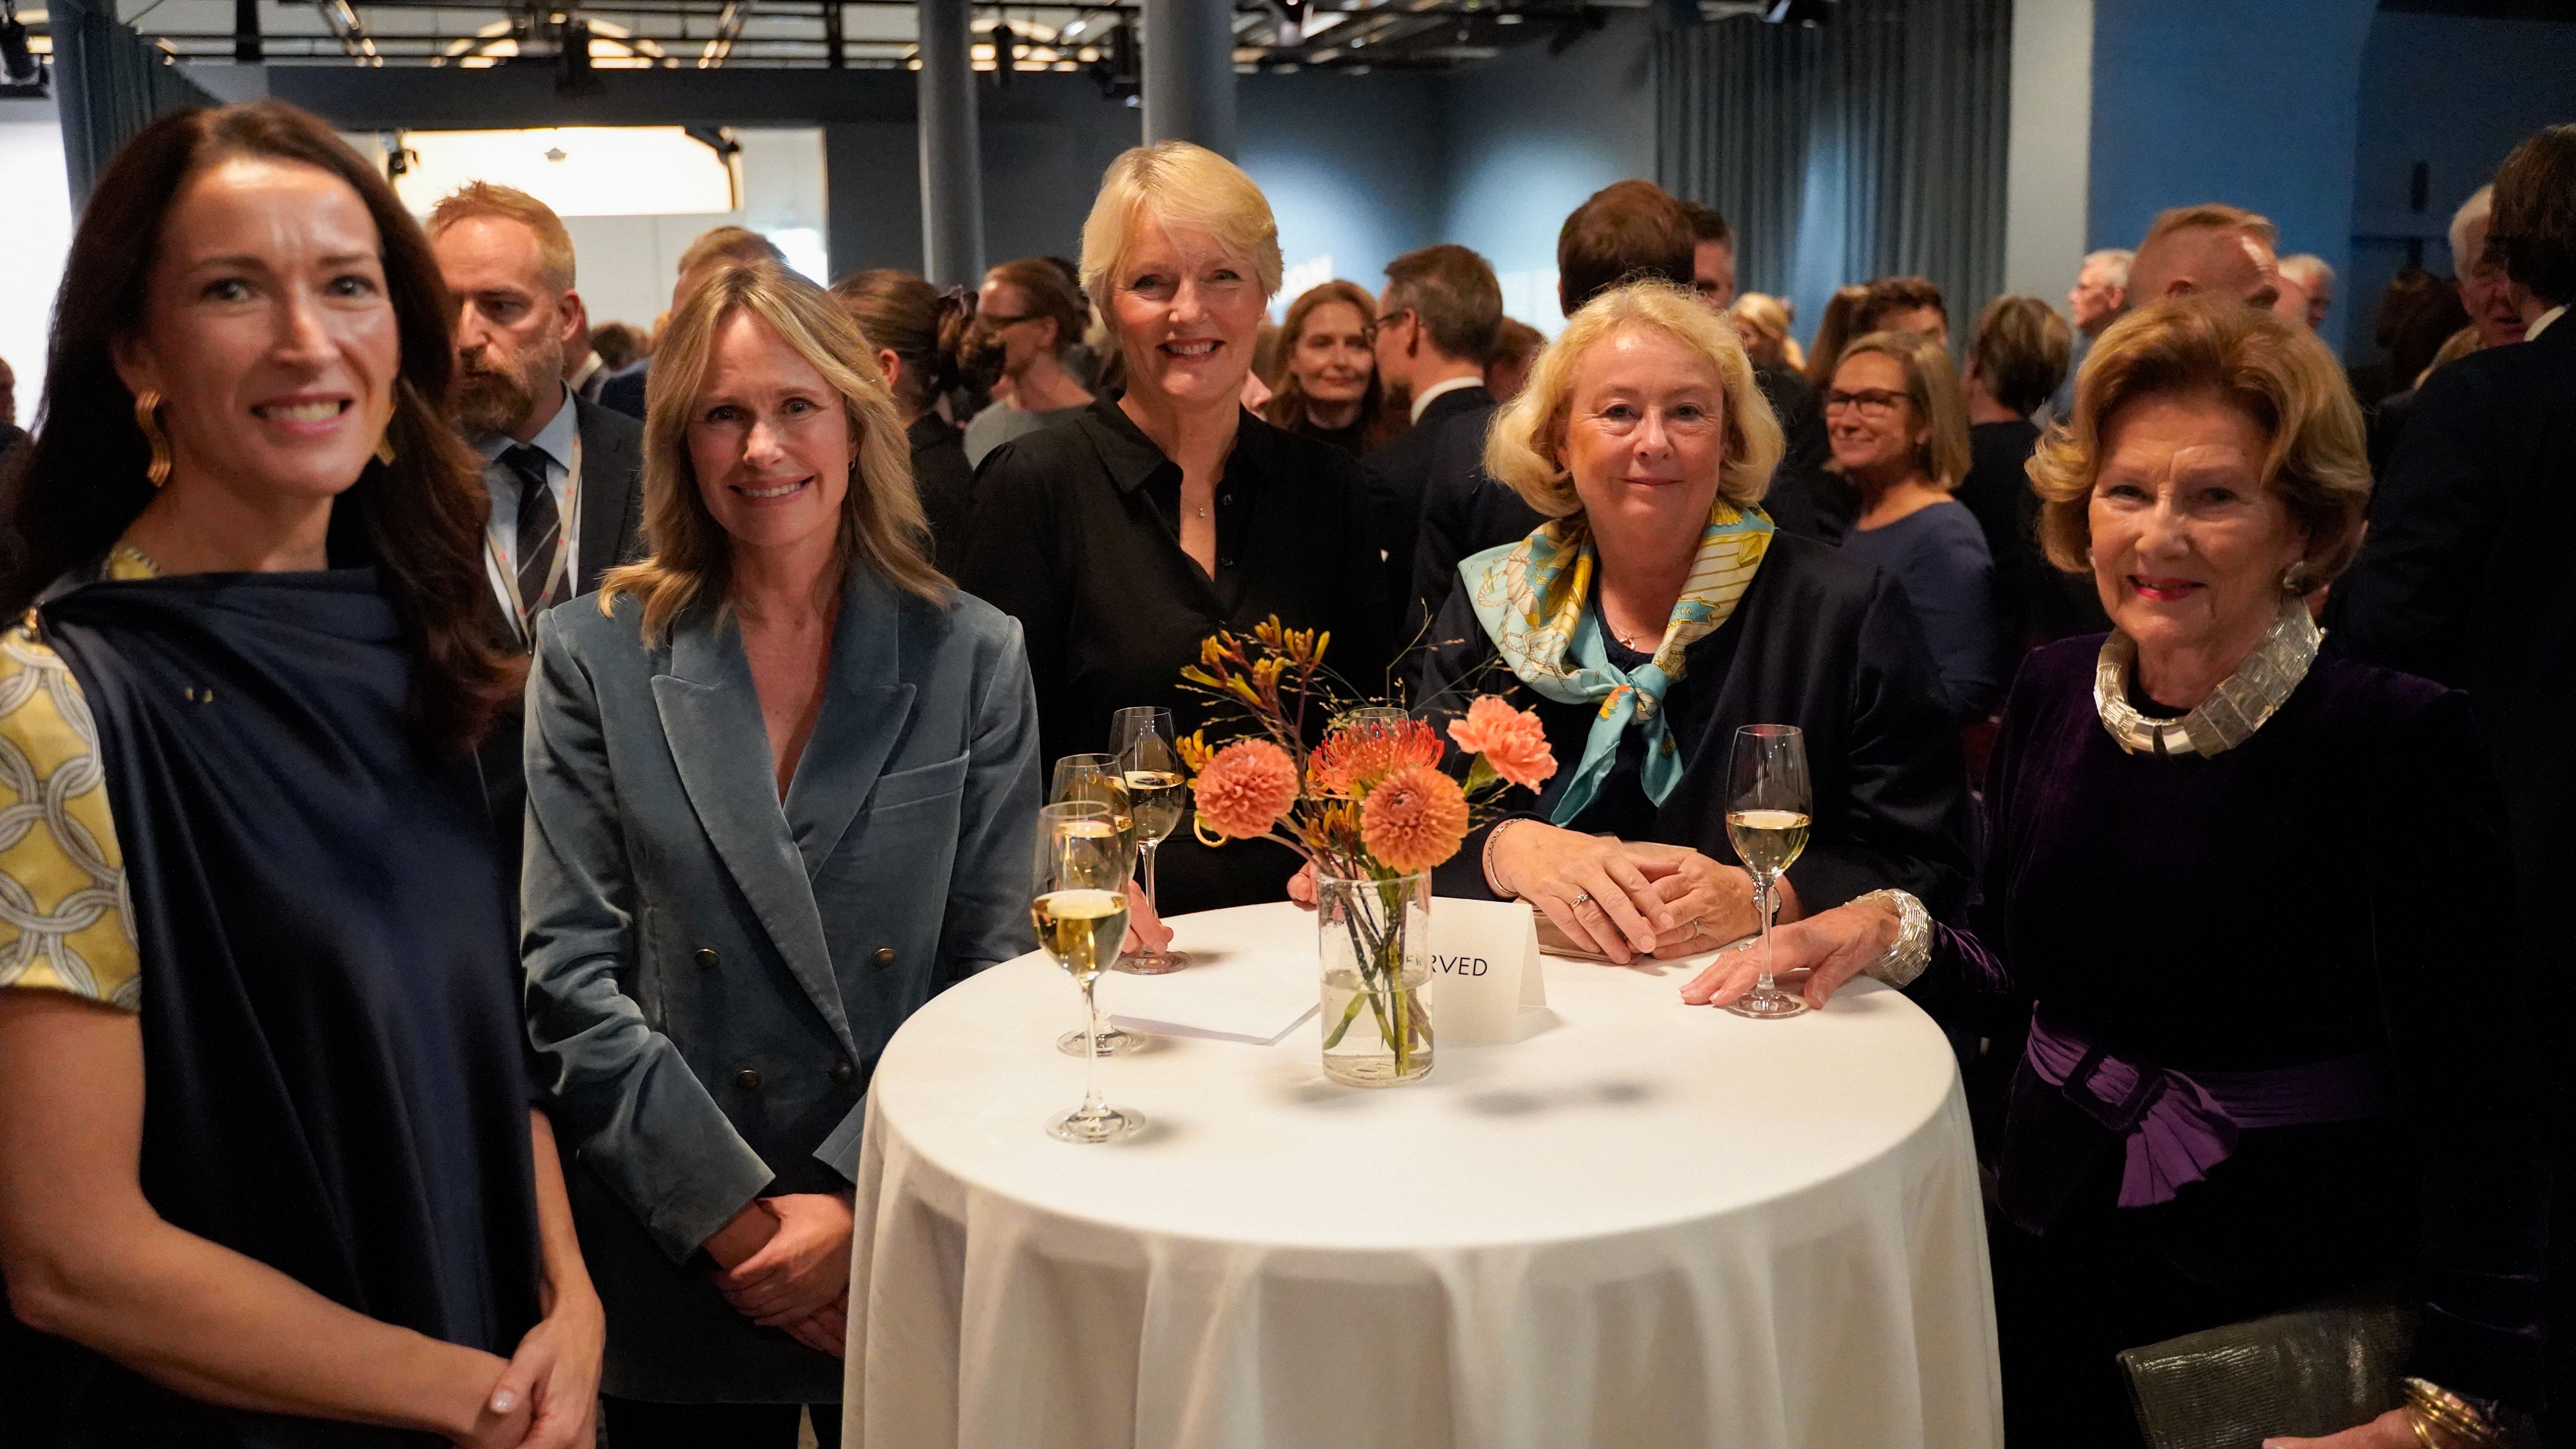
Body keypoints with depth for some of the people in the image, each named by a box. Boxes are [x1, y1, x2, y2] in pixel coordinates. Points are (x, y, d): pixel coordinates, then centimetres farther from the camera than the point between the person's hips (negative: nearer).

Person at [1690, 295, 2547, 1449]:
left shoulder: (2400, 740, -14)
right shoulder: (2054, 692, 1)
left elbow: (2476, 1104, -15)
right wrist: (1889, 928, -8)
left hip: (2281, 1272, -4)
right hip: (2051, 1220, 5)